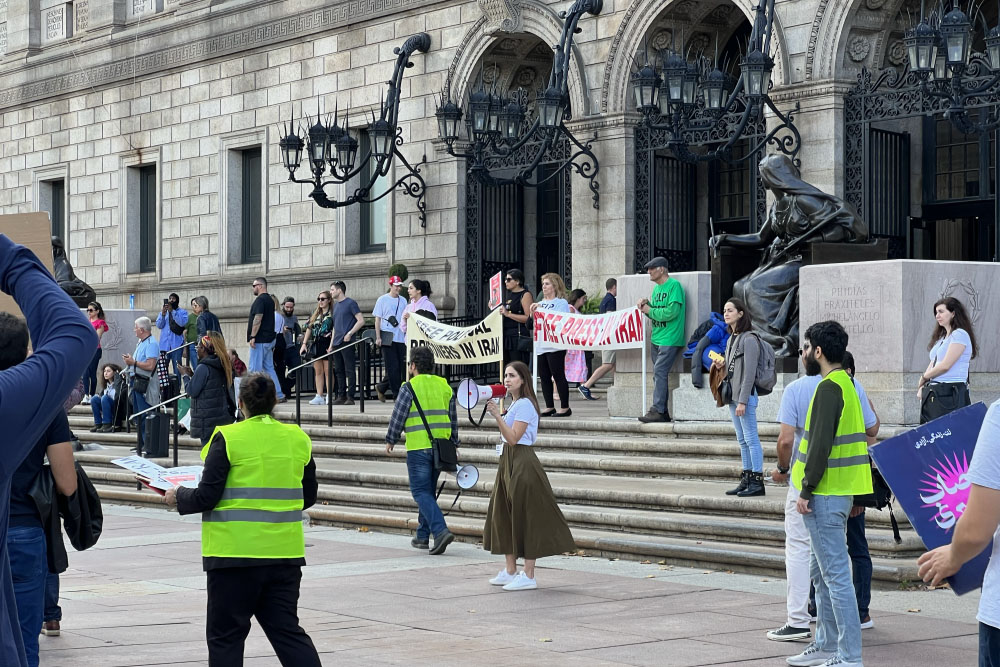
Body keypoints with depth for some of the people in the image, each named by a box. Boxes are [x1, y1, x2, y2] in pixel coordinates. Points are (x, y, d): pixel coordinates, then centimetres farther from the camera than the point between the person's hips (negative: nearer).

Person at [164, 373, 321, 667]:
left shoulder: (227, 438, -10)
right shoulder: (298, 439, 4)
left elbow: (206, 497, -11)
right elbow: (308, 497, 13)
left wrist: (178, 497, 9)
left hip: (236, 552, -4)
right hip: (284, 552, 4)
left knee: (225, 634, 7)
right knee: (287, 630, 11)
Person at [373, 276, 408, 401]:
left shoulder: (403, 300, 14)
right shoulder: (382, 300, 2)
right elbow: (377, 319, 1)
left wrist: (407, 336, 8)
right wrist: (378, 337, -7)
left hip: (401, 338, 5)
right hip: (387, 338, -5)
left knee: (400, 366, 3)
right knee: (393, 367, -8)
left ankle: (381, 387, 20)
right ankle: (397, 394, -5)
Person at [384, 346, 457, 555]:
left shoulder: (409, 387, -8)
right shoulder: (445, 386, 11)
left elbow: (397, 417, -5)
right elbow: (453, 420, 16)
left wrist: (390, 441, 10)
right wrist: (453, 446, 24)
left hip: (418, 448, -6)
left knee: (421, 492, -4)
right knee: (428, 491, 17)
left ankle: (440, 530, -21)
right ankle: (422, 536, 21)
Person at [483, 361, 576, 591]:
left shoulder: (525, 404, -13)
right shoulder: (514, 404, 16)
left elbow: (513, 438, -21)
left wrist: (497, 415, -24)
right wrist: (498, 414, 12)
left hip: (522, 464, -11)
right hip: (509, 462, 11)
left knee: (527, 517, -6)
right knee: (504, 515, 12)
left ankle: (528, 576, -4)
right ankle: (510, 571, 20)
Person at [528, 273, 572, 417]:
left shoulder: (561, 302, -3)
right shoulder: (541, 303, 18)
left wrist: (541, 311, -17)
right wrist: (532, 312, 1)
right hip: (541, 345, 7)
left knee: (558, 376, -5)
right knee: (544, 377, 8)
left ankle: (565, 407, 1)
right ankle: (549, 407, 16)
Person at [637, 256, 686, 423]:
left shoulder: (674, 285, -10)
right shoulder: (657, 288, 18)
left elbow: (672, 311, -19)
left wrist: (650, 311, -9)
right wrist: (646, 305, 2)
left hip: (670, 339, -9)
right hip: (657, 339, 9)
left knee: (659, 372, -15)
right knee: (659, 375, 8)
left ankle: (657, 411, -17)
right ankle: (663, 412, 12)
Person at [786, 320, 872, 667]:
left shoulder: (829, 387, -15)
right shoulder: (847, 384, 15)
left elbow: (821, 444, -22)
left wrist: (806, 490, -17)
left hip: (825, 494, -10)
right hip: (841, 492, 10)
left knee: (835, 574, -8)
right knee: (821, 573, 18)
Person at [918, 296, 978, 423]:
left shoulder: (960, 334, -7)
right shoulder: (941, 337, 20)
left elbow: (945, 365, -13)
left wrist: (923, 378, 0)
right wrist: (921, 388, 4)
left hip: (951, 395, -8)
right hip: (933, 394, 8)